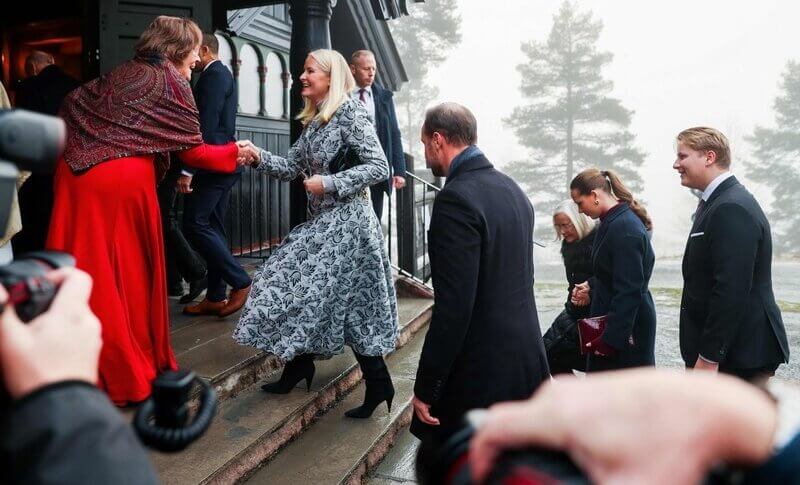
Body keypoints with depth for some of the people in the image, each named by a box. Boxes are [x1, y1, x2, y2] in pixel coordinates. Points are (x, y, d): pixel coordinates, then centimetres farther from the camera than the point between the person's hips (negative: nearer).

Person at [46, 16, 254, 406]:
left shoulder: (118, 75, 18)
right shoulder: (170, 82, 1)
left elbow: (70, 110, 17)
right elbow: (192, 151, 3)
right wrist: (235, 153, 16)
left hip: (76, 175, 6)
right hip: (123, 184, -6)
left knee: (87, 277, 11)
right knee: (129, 277, 8)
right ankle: (130, 373, 21)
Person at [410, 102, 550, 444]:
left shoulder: (456, 198, -19)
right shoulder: (512, 189, 10)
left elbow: (454, 305, -23)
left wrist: (425, 388, -16)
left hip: (481, 370, -9)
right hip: (525, 358, 9)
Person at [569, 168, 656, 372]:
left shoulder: (624, 229, -22)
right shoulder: (614, 220, 8)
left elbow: (628, 291, -24)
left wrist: (611, 339, -22)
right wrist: (591, 285, 10)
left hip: (626, 326, -9)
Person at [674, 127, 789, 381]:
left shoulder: (732, 208, -20)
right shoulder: (719, 202, 12)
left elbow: (731, 291, -25)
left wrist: (708, 357, -22)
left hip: (740, 352, -10)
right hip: (727, 348, 10)